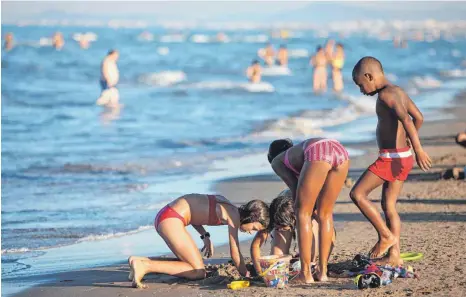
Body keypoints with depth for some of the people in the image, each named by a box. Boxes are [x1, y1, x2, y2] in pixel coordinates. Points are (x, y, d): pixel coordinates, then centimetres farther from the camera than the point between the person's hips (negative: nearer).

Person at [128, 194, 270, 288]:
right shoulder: (234, 216, -9)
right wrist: (246, 275, 6)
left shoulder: (225, 206, 17)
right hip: (171, 219, -10)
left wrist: (205, 236, 14)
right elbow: (235, 253, -6)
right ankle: (145, 266, -17)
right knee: (198, 272, -6)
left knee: (191, 262, 15)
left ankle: (143, 262, 5)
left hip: (164, 216, 10)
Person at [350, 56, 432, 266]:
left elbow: (405, 118, -29)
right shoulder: (399, 91, 13)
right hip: (403, 157, 10)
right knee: (388, 205, 12)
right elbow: (418, 117, 22)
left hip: (391, 157, -10)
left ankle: (386, 235, -2)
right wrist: (408, 141, 37)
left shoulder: (386, 94, -16)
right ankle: (394, 256, 11)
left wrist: (418, 149, -35)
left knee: (357, 194, -5)